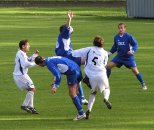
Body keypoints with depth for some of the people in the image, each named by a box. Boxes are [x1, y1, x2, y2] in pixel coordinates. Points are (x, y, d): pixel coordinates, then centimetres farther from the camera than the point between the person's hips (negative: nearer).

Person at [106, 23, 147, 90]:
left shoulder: (129, 36, -16)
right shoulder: (116, 37, 0)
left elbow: (135, 45, -12)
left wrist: (132, 51, -30)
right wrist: (109, 53, 9)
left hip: (128, 57, -5)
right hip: (119, 56, 5)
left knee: (135, 70, -13)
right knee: (108, 66, -5)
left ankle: (143, 84, 3)